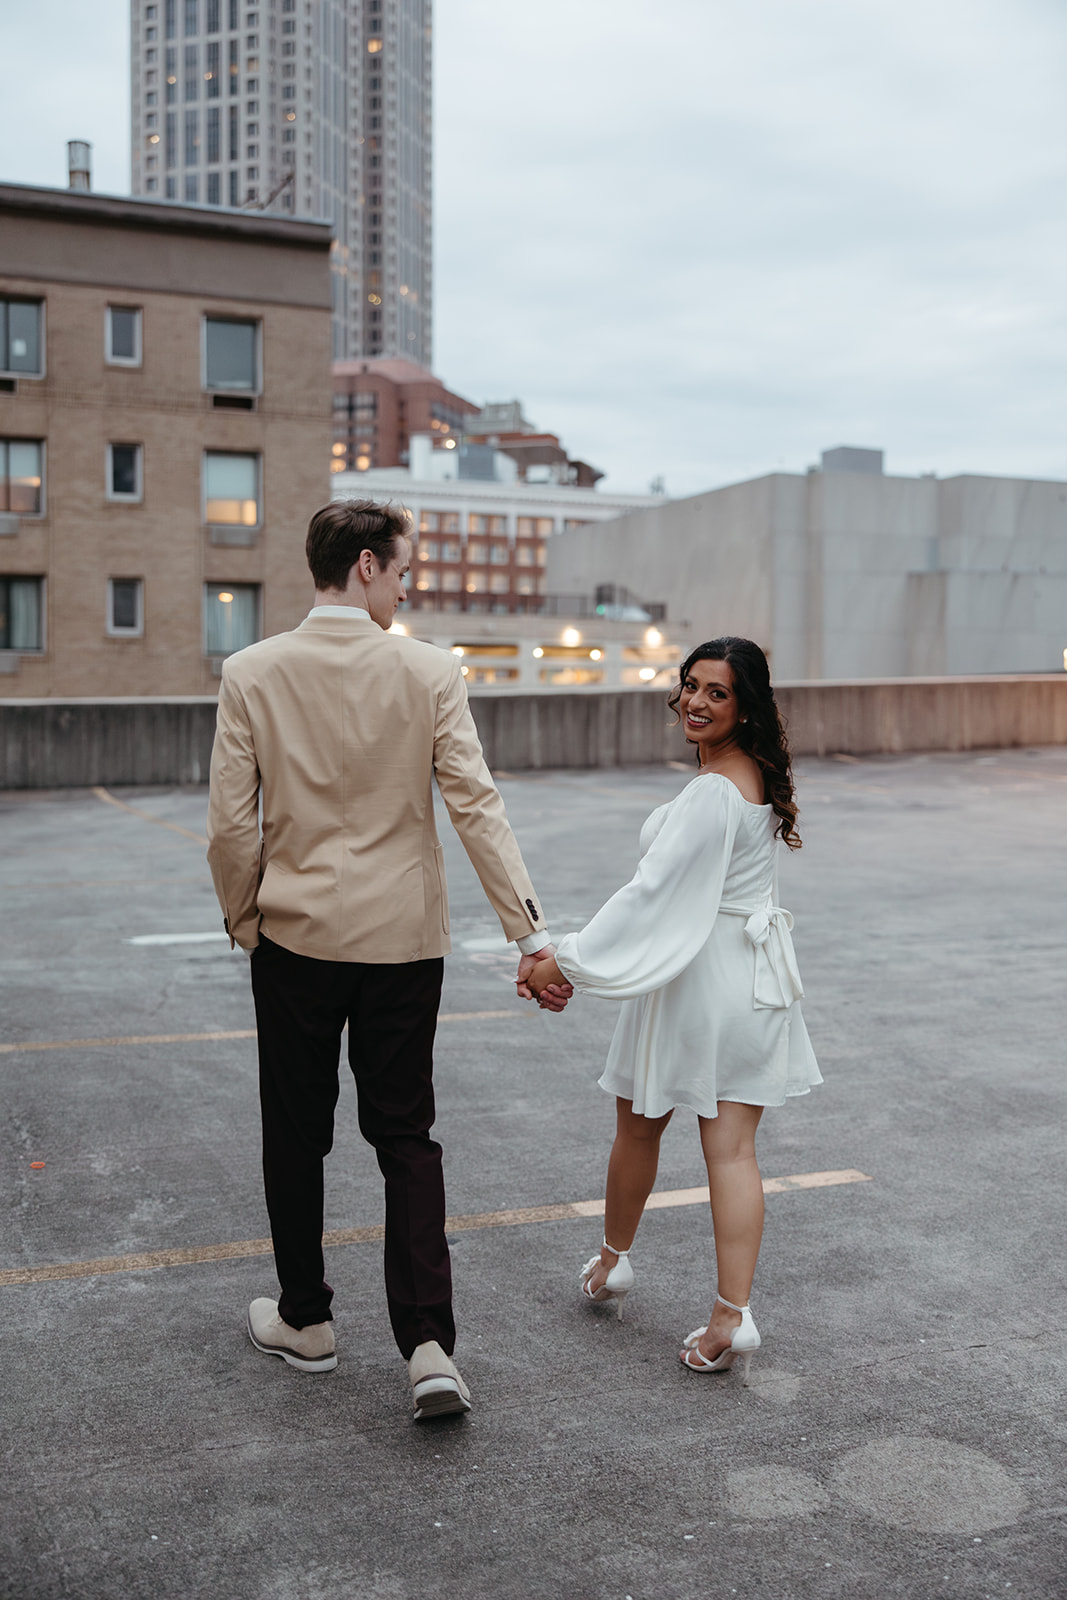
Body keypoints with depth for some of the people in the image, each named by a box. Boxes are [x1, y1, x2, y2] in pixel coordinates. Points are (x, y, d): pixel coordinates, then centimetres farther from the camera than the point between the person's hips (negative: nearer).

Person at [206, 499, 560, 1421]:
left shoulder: (252, 673, -7)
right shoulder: (430, 673, -8)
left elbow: (231, 825, -7)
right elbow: (476, 807, -13)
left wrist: (244, 921, 9)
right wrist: (530, 931, -11)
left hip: (295, 937, 0)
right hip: (403, 939, 0)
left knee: (296, 1136, 15)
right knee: (406, 1137, 10)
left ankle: (306, 1322, 31)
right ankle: (429, 1345, 3)